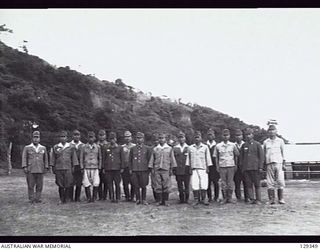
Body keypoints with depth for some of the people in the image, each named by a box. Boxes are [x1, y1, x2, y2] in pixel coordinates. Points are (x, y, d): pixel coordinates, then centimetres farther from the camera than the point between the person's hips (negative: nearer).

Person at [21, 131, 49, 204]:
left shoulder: (43, 148, 12)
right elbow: (24, 158, 2)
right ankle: (31, 199, 7)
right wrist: (24, 167, -7)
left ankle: (38, 198, 10)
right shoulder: (27, 148, 7)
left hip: (40, 170, 2)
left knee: (39, 185, 2)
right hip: (30, 170, -2)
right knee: (30, 185, -1)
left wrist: (46, 167, 6)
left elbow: (45, 158, 13)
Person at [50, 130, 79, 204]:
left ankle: (67, 199, 9)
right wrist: (53, 167, 7)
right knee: (60, 185, 3)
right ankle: (61, 199, 14)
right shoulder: (55, 147, 8)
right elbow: (53, 158, 11)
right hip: (58, 169, 1)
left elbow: (74, 157, 7)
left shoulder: (71, 147, 5)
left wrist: (73, 167, 2)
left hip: (68, 168, -1)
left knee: (68, 185, -2)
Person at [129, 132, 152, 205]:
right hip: (134, 170, 1)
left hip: (144, 170, -1)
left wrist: (148, 169, 2)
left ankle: (144, 200, 14)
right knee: (136, 186, 2)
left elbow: (149, 159, 7)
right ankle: (138, 199, 14)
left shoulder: (147, 148, 5)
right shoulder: (132, 149, 10)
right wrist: (130, 169, 4)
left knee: (143, 186, 2)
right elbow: (130, 160, 12)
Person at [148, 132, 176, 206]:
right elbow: (152, 159, 11)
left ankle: (165, 201, 8)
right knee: (157, 186, 1)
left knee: (166, 186, -2)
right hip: (157, 170, 1)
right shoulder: (155, 149, 10)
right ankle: (159, 201, 10)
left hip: (166, 170, -1)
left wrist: (171, 169, 2)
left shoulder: (169, 149, 7)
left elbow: (172, 159, 8)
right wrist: (152, 168, 4)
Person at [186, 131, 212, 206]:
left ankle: (203, 199, 8)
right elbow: (188, 158, 12)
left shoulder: (205, 147, 6)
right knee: (195, 185, -4)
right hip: (194, 169, 1)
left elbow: (208, 158, 7)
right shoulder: (190, 148, 9)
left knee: (204, 185, -7)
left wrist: (207, 168, 2)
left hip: (203, 169, -1)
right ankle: (198, 199, 9)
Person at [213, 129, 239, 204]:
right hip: (222, 166, 0)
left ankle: (230, 198, 10)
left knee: (230, 182, 1)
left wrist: (235, 165, 5)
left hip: (231, 166, 0)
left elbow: (236, 155, 10)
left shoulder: (233, 145, 4)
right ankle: (225, 198, 11)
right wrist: (217, 166, 1)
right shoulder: (218, 146, 3)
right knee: (223, 182, 3)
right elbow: (216, 157, 7)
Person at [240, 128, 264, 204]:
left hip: (255, 167, -3)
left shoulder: (257, 144, 3)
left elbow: (261, 156, 1)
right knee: (248, 184, 2)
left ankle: (258, 200, 5)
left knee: (257, 184, 1)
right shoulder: (243, 145, 12)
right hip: (246, 168, 3)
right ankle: (251, 199, 7)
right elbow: (241, 157, 14)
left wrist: (260, 167, -7)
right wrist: (241, 168, 8)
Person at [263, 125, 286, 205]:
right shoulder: (265, 142, 12)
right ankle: (271, 199, 0)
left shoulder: (280, 141, 10)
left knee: (280, 181, -5)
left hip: (278, 163, -1)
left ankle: (281, 199, 1)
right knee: (270, 182, -2)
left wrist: (284, 163, 3)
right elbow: (264, 154, 15)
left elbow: (283, 152, 10)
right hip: (269, 163, 1)